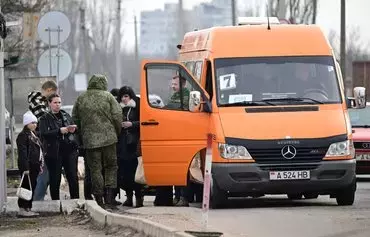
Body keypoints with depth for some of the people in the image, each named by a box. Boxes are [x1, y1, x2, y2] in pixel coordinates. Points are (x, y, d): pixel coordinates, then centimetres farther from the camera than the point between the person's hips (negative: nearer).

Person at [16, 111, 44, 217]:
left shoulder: (33, 135, 20)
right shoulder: (23, 136, -10)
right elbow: (22, 153, -17)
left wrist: (40, 165, 19)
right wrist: (25, 167, -23)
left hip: (34, 166, 9)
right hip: (28, 166, -9)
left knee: (32, 187, 10)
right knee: (27, 186, -8)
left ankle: (28, 208, 15)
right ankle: (23, 209, -6)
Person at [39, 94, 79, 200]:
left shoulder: (66, 116, 14)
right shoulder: (45, 119, 2)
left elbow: (75, 129, 21)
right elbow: (44, 134, -11)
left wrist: (73, 129, -4)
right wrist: (59, 131, -21)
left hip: (69, 151, 3)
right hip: (54, 152, -3)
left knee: (73, 177, -1)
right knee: (55, 179, 1)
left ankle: (75, 199, 6)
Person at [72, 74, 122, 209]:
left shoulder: (81, 99, 6)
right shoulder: (107, 97, -2)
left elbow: (75, 119, 10)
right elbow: (117, 116, -5)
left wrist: (82, 134, 20)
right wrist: (117, 132, 10)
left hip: (89, 140, 1)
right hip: (108, 137, -1)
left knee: (95, 170, 5)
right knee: (111, 167, 8)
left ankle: (99, 200, 2)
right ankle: (109, 200, -1)